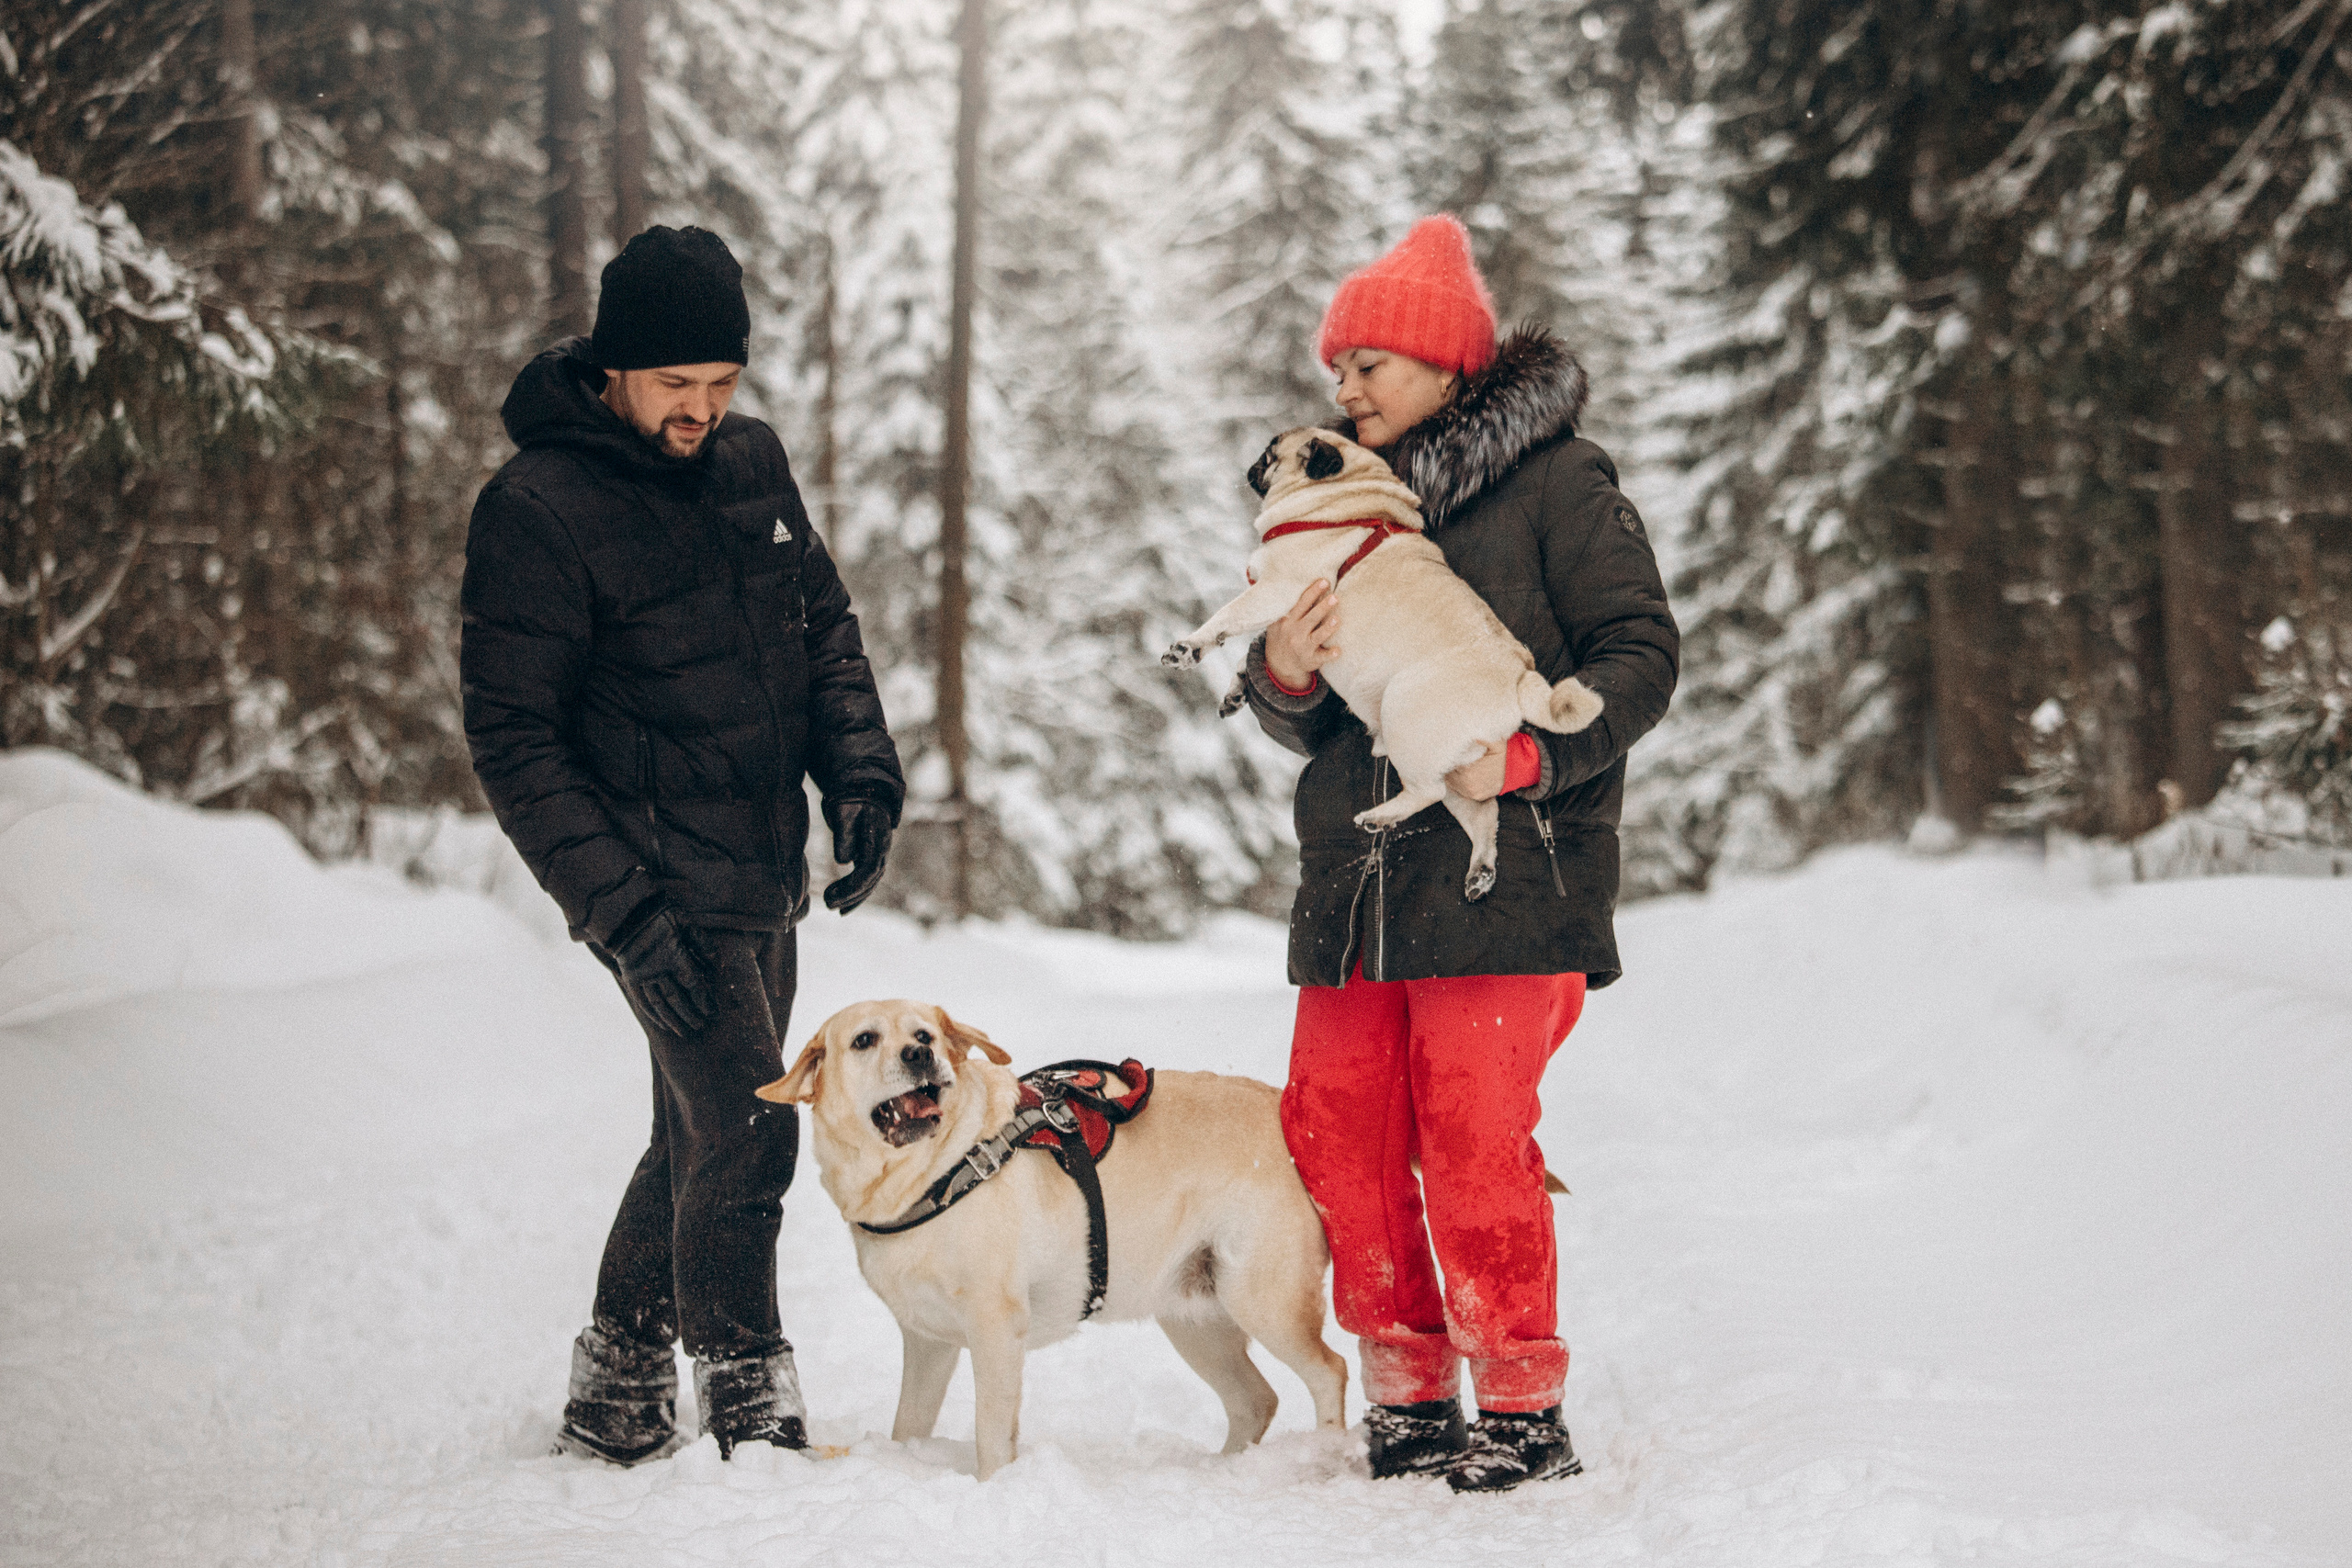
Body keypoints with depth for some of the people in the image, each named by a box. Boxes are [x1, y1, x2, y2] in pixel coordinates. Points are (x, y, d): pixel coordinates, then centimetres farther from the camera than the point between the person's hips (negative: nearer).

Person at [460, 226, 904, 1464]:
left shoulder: (753, 463, 7)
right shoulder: (537, 511, -14)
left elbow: (825, 629, 18)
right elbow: (513, 740, -14)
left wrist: (860, 776, 1)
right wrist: (623, 910, -20)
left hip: (765, 881, 8)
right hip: (664, 887, -8)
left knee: (701, 1138, 14)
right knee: (744, 1133, -13)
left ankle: (615, 1405, 27)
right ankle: (751, 1419, -3)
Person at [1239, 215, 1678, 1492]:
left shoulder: (1555, 480, -1)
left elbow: (1640, 653, -5)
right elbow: (1303, 722, 16)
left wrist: (1528, 754, -18)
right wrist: (1285, 673, -7)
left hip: (1503, 872, -6)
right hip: (1354, 874, 6)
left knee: (1476, 1144, -10)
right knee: (1335, 1135, 3)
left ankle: (1524, 1409, 3)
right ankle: (1408, 1397, 16)